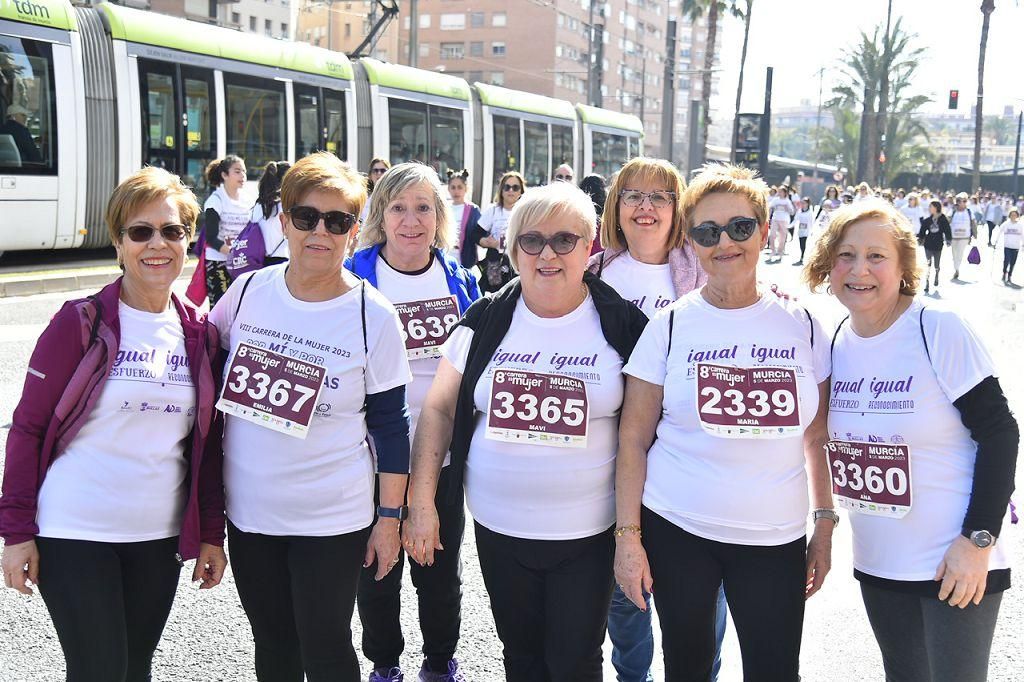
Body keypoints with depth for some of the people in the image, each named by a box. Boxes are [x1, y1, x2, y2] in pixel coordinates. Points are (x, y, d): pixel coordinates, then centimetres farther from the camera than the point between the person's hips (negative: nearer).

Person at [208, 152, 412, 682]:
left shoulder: (372, 315, -11)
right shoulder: (248, 291, -2)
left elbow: (389, 424, -6)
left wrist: (390, 517, -5)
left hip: (331, 519, -4)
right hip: (248, 509, 4)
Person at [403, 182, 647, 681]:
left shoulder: (622, 325, -6)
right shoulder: (485, 321, 0)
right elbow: (439, 409, 4)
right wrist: (421, 503, -2)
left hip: (587, 531, -2)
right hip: (498, 527, 3)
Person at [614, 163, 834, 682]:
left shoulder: (802, 326, 2)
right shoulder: (670, 327, -3)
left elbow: (817, 438, 7)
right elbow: (632, 439, -3)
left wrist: (825, 525, 3)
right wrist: (627, 536, -7)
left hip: (776, 539, 1)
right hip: (675, 529, -1)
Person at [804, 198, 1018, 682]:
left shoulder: (940, 330, -15)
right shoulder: (836, 342, 1)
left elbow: (999, 432, -14)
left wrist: (979, 538, -18)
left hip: (955, 563, -5)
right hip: (876, 563, 6)